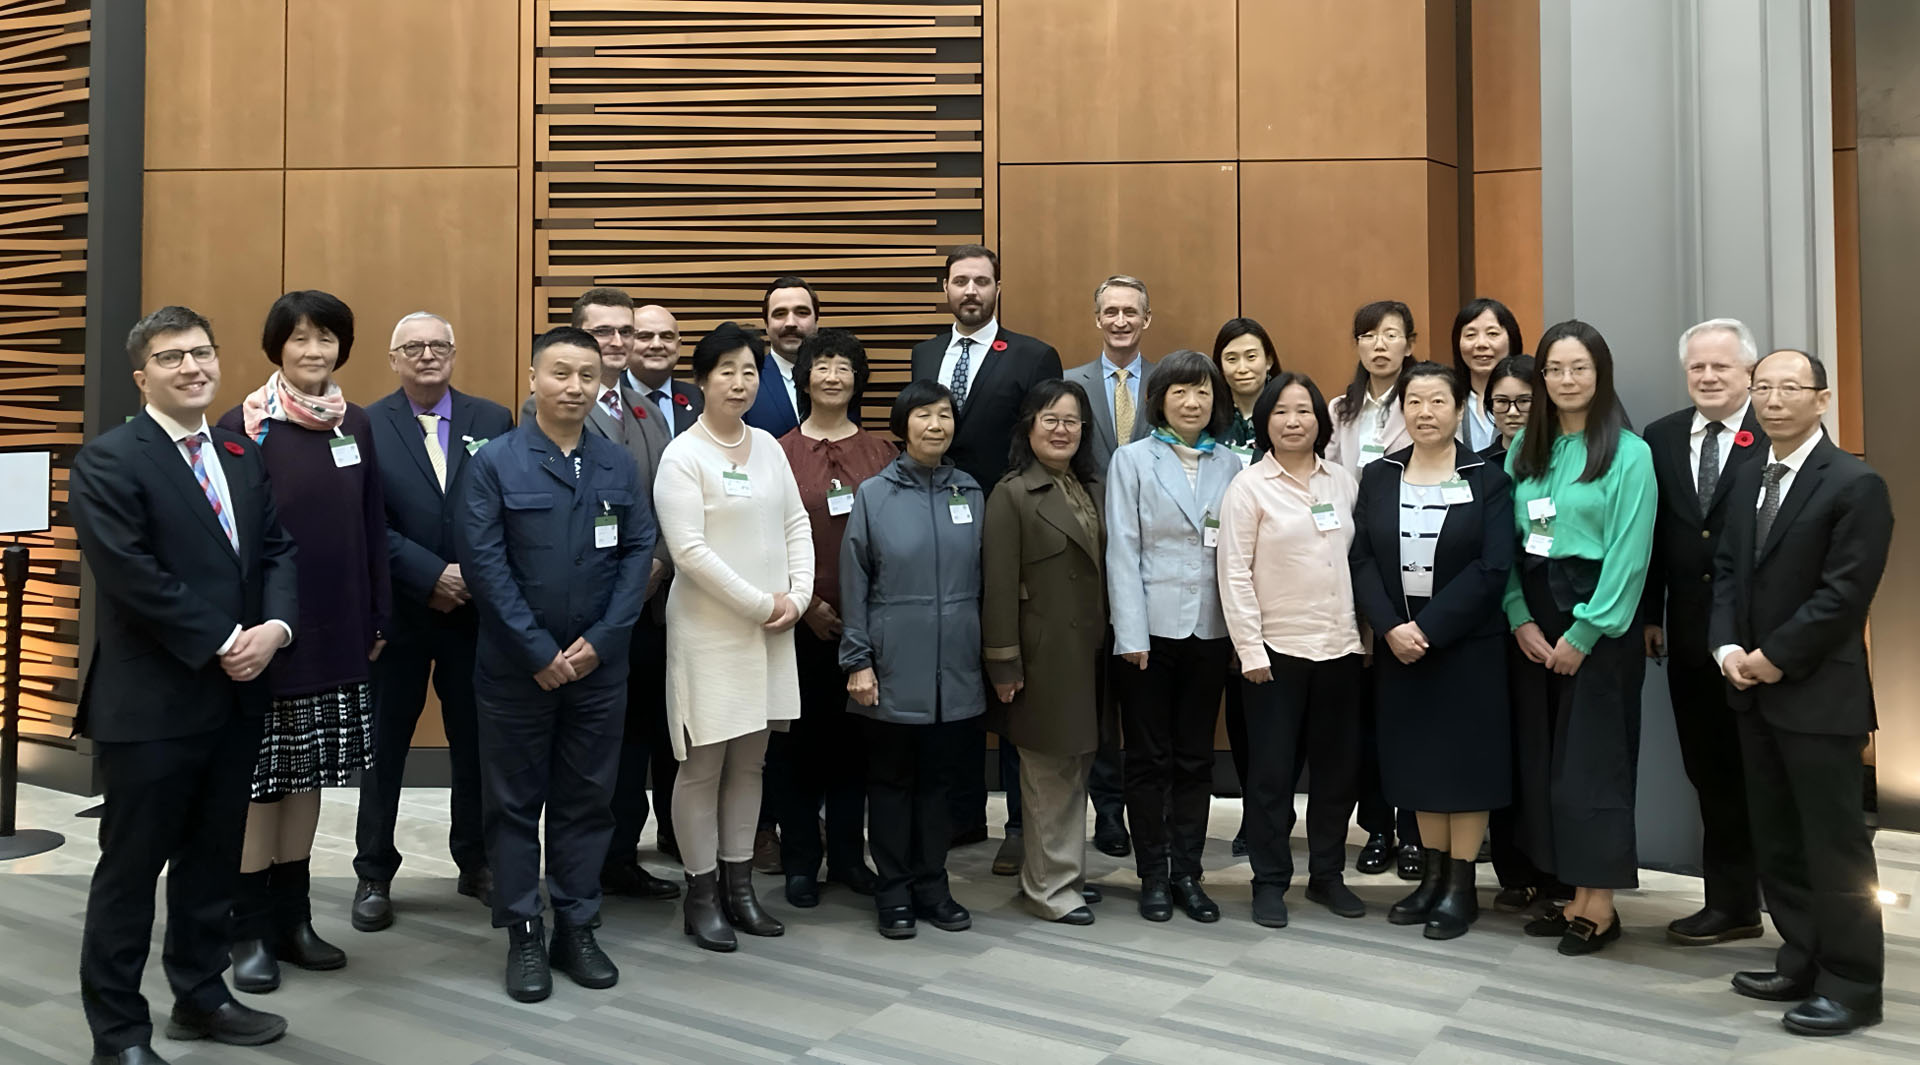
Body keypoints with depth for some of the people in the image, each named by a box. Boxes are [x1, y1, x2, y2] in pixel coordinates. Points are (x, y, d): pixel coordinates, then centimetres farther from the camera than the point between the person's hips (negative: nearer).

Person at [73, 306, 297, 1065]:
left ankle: (200, 996, 32)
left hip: (236, 693, 7)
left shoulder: (244, 455, 13)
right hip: (151, 699, -7)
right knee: (131, 866, 5)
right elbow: (132, 575, -18)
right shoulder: (107, 461, -9)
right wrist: (222, 643, -16)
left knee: (214, 857, 16)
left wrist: (274, 627, -9)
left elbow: (279, 549, 9)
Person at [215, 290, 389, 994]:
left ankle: (293, 917, 24)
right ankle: (251, 929, 16)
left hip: (337, 633, 5)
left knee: (308, 772, 13)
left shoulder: (356, 425, 7)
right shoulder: (245, 426, -7)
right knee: (258, 777, 3)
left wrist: (378, 617, 8)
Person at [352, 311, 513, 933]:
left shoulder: (492, 421, 4)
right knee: (384, 746, 9)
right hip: (397, 612, -1)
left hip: (476, 609, 2)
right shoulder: (365, 426, -1)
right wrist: (432, 577, -15)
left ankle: (476, 863, 26)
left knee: (476, 743, 10)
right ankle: (374, 875, 23)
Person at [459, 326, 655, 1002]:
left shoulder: (619, 465, 5)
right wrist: (539, 652, -13)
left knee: (588, 800, 10)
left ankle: (577, 928, 23)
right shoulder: (495, 462, -5)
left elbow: (639, 553, 1)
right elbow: (484, 561, -10)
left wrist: (600, 641, -9)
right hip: (515, 668, -2)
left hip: (599, 667, 3)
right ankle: (524, 937, 20)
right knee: (516, 804, 7)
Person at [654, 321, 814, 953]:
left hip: (770, 631, 6)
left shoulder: (768, 447, 10)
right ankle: (702, 895, 14)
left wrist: (798, 596, -3)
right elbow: (690, 551, -16)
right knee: (704, 766, 1)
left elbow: (796, 524, 11)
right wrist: (761, 604, -14)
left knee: (749, 763, 12)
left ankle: (738, 885, 22)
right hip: (710, 633, -6)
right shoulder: (683, 457, -9)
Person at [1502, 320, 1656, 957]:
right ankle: (1572, 893, 17)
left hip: (1598, 621, -5)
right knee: (1546, 754, 7)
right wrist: (1521, 619, -6)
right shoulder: (1524, 449, 9)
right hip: (1532, 619, 5)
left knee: (1594, 755, -1)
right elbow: (1506, 540, 5)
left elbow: (1629, 552, -11)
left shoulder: (1628, 453, -6)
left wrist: (1584, 633, -14)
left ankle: (1599, 905, 10)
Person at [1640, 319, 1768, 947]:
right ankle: (1731, 902, 24)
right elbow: (1653, 535, 9)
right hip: (1689, 635, 5)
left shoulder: (1777, 437, -9)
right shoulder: (1661, 438, 8)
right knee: (1710, 771, 12)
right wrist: (1650, 614, 7)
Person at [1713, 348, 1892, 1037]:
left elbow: (1844, 593, -16)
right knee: (1777, 842, 13)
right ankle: (1802, 965, 25)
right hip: (1754, 692, 7)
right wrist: (1728, 649, -2)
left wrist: (1774, 656, -14)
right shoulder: (1747, 480, 13)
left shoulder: (1856, 485, -11)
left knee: (1834, 844, 0)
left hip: (1819, 694, -7)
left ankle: (1852, 987, 12)